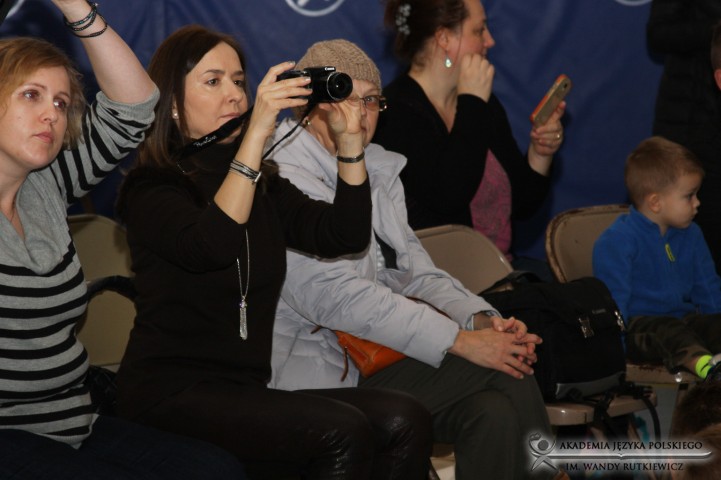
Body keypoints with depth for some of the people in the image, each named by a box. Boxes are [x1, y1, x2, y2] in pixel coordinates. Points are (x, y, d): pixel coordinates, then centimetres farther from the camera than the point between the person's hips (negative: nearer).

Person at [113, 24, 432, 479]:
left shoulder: (264, 185, 17)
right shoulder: (152, 187, -4)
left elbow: (346, 236, 6)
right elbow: (211, 248, -24)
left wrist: (350, 139, -4)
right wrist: (256, 133, -27)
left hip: (247, 391, 7)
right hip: (172, 392, -7)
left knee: (405, 420, -15)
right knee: (341, 432, -28)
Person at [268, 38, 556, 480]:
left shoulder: (377, 168, 14)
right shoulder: (283, 177, -13)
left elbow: (413, 269, 14)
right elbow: (335, 297, -21)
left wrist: (481, 319, -7)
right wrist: (460, 341, -21)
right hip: (319, 376, -7)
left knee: (495, 414, -19)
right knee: (503, 375, -17)